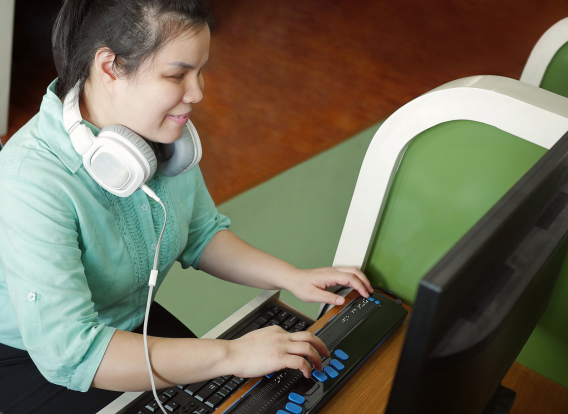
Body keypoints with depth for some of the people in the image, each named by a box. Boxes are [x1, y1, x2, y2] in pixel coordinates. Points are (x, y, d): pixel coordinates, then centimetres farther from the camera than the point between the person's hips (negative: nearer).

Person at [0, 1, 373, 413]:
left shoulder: (166, 133, -10)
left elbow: (202, 234, 5)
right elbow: (68, 352, -37)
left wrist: (291, 277, -9)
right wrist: (231, 355, -36)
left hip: (135, 324, 6)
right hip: (33, 365, -6)